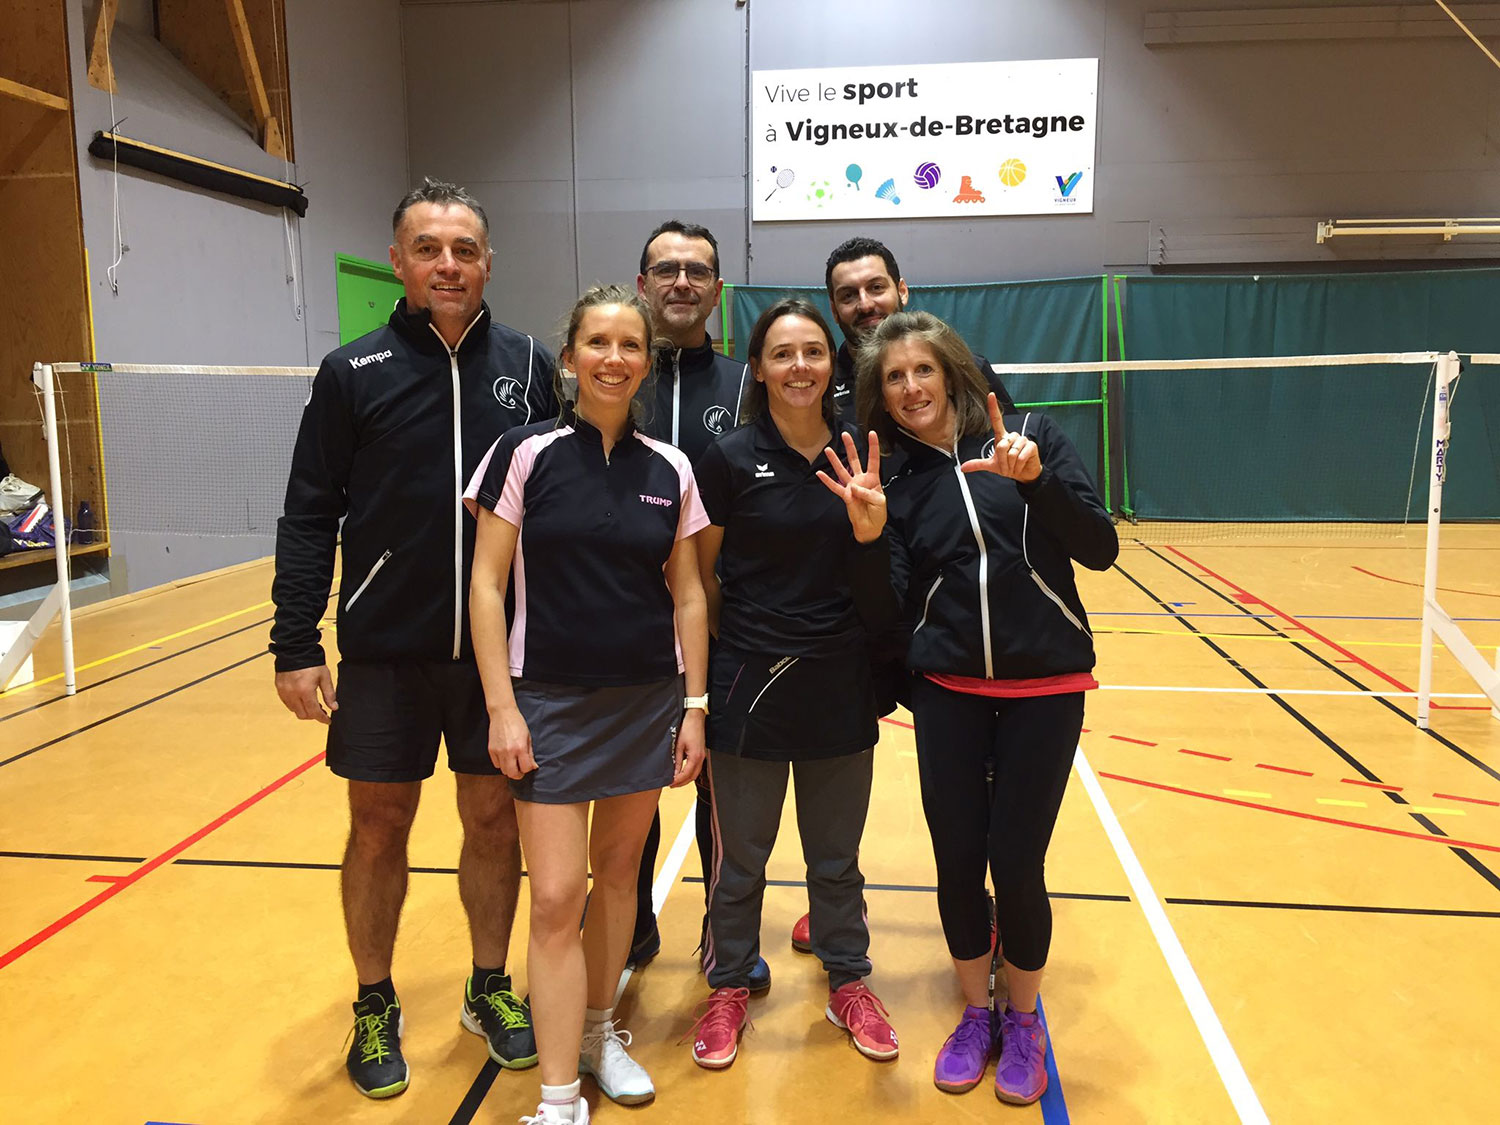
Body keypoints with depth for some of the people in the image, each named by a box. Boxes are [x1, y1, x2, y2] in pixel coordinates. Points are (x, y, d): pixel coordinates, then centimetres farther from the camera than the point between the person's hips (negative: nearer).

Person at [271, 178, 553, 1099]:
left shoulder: (529, 365, 1)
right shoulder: (354, 373, -3)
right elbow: (310, 516, -2)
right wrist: (296, 646, -7)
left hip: (502, 647, 1)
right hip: (384, 649, -1)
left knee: (495, 816, 12)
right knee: (380, 825, 10)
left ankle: (491, 987, 33)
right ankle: (375, 1007, 31)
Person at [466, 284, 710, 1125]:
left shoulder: (670, 469, 2)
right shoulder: (526, 453, -6)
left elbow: (688, 596, 6)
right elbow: (487, 585, -5)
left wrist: (694, 706, 3)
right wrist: (501, 707, -9)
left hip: (648, 701, 3)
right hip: (551, 704, -3)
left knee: (618, 870, 14)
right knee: (556, 898, -2)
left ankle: (599, 1031, 36)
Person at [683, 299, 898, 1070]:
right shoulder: (730, 458, -7)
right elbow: (702, 579, -1)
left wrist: (873, 524, -6)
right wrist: (712, 670, 0)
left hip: (840, 684, 3)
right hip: (751, 682, -2)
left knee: (836, 856, 17)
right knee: (739, 855, 12)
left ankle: (848, 984, 36)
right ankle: (729, 986, 33)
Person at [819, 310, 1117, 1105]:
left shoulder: (1030, 437, -3)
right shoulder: (894, 480, 3)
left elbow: (1099, 549, -10)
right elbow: (894, 614, -3)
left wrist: (1036, 477, -25)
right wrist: (869, 535, -19)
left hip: (1045, 688, -2)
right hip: (947, 694, 2)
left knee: (1016, 865, 2)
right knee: (956, 863, 7)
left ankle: (1023, 1023, 29)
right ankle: (975, 1014, 32)